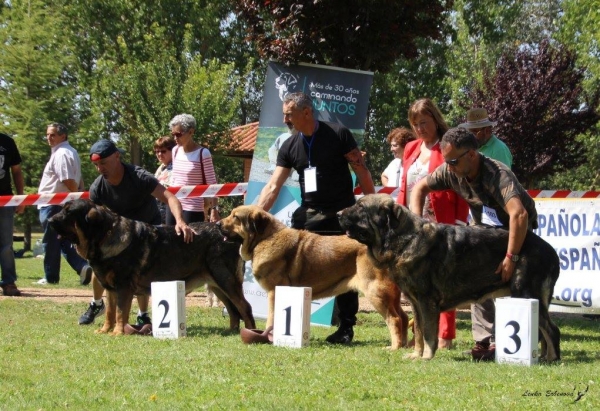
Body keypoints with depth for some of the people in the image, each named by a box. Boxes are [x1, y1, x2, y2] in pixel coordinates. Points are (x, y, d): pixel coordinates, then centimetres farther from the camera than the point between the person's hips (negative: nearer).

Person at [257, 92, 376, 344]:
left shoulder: (338, 135, -9)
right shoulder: (289, 147, 3)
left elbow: (361, 171, -7)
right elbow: (273, 187, 0)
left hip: (342, 216, -4)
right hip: (308, 216, 4)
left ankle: (346, 328, 9)